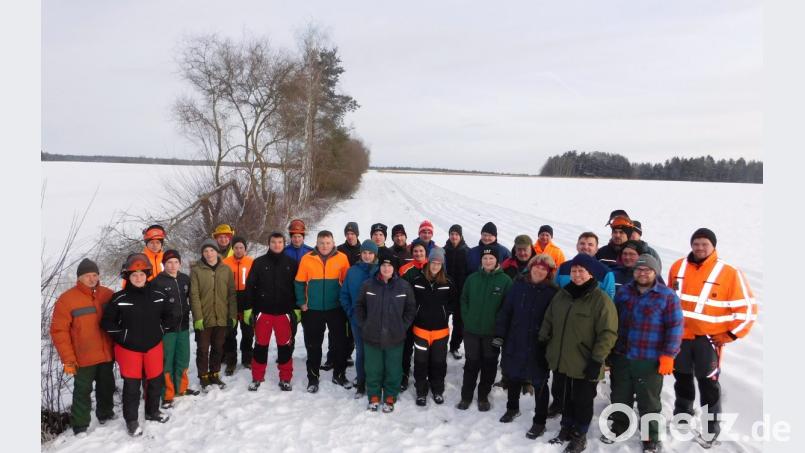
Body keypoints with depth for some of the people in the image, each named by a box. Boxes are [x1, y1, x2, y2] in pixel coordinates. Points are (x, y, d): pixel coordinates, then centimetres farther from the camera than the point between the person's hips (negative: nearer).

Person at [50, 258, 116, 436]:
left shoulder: (108, 295, 0)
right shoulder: (67, 299, -12)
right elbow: (59, 330, -11)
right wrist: (68, 359, -13)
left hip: (106, 354, 4)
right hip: (84, 358, -4)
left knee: (107, 387, 18)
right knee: (82, 390, 7)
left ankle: (105, 414, 37)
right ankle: (80, 425, 21)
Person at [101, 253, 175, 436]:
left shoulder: (158, 295, -3)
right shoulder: (119, 298, -11)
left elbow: (171, 313, 10)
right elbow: (107, 322, -5)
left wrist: (160, 329, 3)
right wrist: (122, 336, -9)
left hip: (153, 346, 3)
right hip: (128, 348, -3)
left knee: (156, 380, 13)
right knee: (132, 385, 3)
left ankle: (152, 411, 35)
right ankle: (131, 420, 19)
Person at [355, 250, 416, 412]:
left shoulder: (404, 286, -5)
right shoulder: (368, 285, -4)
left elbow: (411, 309, 5)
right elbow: (359, 306, 8)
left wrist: (403, 326, 1)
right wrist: (364, 325, 3)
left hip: (395, 338, 0)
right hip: (372, 337, 0)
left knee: (393, 369, 10)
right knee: (373, 369, 12)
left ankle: (390, 398, 29)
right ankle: (374, 396, 31)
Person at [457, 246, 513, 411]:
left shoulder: (505, 280, -8)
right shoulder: (472, 278, 0)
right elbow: (464, 300, 7)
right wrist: (467, 319, -1)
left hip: (493, 332, -1)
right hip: (472, 330, 2)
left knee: (489, 364, 10)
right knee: (471, 363, 10)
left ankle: (483, 396, 26)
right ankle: (466, 396, 22)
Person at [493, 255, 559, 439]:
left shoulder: (553, 291, -10)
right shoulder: (519, 284, 0)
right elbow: (506, 310, 2)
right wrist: (499, 333, -2)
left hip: (537, 346, -4)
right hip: (515, 341, 4)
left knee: (539, 382, 7)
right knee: (513, 376, 20)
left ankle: (539, 421, 21)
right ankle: (512, 408, 43)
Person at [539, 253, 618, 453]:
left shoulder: (601, 299, -13)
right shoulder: (562, 294, 7)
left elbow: (608, 333, -16)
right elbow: (549, 321, 17)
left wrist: (597, 360, -19)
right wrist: (543, 343, 13)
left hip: (585, 365, -5)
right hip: (561, 361, 5)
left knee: (582, 401, 10)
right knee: (566, 398, 19)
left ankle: (580, 435, 28)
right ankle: (566, 429, 37)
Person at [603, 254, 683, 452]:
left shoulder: (667, 296, -8)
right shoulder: (623, 291, 5)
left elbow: (674, 328, -9)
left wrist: (667, 356, -13)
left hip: (650, 361, -4)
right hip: (621, 357, 4)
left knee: (649, 402, 9)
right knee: (619, 397, 18)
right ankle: (618, 427, 39)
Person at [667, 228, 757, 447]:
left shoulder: (729, 274, -13)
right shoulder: (678, 267, -1)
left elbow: (747, 308, -10)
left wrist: (728, 336, -9)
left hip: (708, 338, -4)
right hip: (679, 336, 4)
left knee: (708, 384, 4)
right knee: (682, 378, 19)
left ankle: (712, 428, 20)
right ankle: (682, 416, 38)